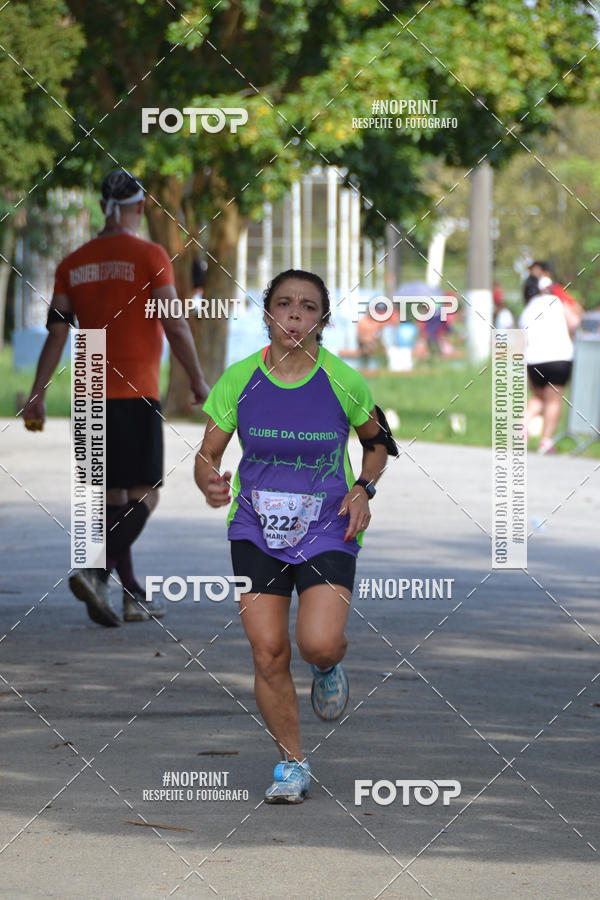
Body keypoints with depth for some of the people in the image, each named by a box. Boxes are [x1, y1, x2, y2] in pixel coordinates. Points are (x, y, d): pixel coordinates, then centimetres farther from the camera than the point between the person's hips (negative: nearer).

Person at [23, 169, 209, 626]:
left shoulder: (73, 264, 7)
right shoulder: (149, 256, -6)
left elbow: (56, 334, 4)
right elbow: (175, 326, -8)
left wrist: (37, 395, 6)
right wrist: (198, 382, 2)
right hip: (136, 392, -5)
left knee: (114, 497, 11)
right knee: (144, 495, -2)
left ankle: (133, 596, 13)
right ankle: (96, 571, -22)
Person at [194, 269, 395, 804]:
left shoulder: (343, 381, -7)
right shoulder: (240, 380, -4)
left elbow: (378, 441, 11)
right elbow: (207, 455, 2)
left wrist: (363, 490, -5)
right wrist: (211, 481, -20)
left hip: (327, 531, -2)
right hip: (257, 532, 2)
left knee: (318, 644, -20)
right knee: (268, 654, -4)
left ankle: (329, 666, 19)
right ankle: (292, 764, 14)